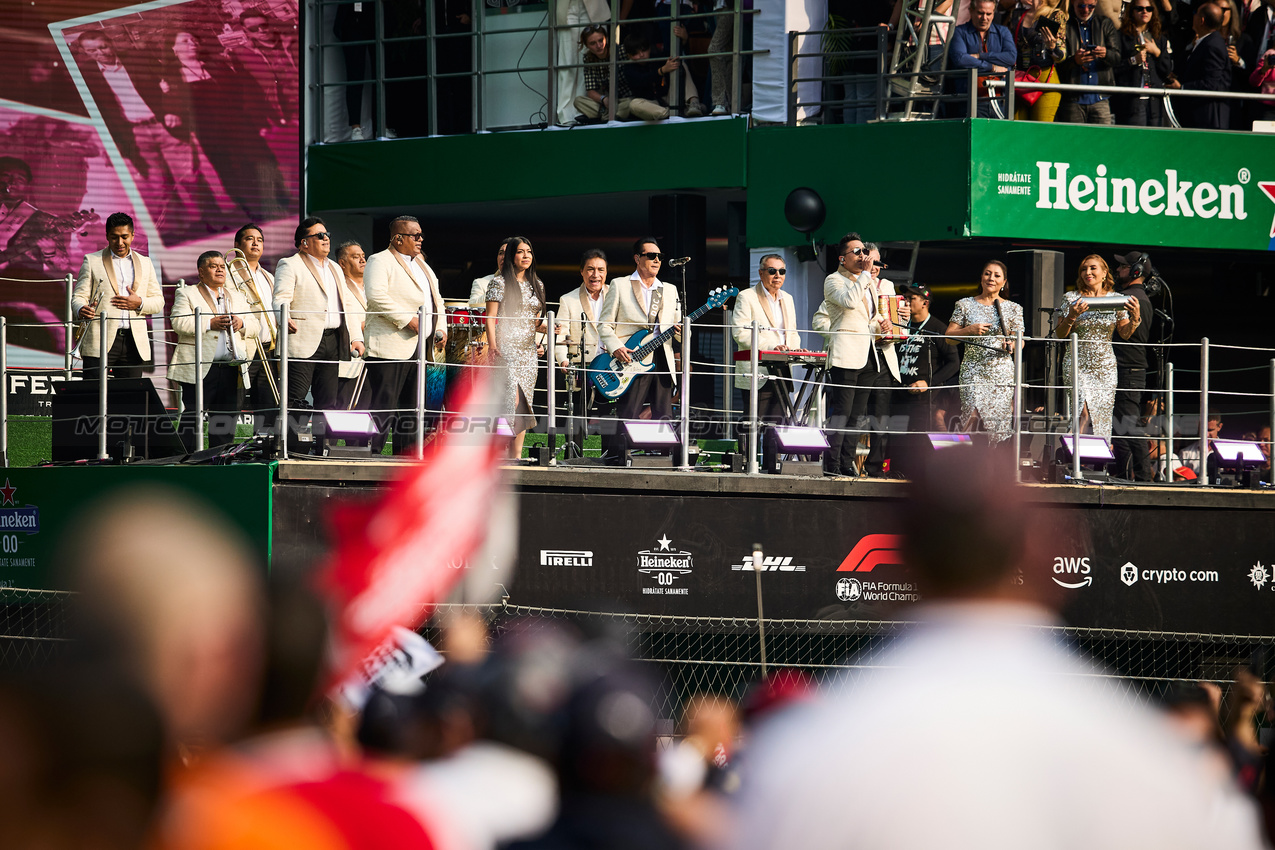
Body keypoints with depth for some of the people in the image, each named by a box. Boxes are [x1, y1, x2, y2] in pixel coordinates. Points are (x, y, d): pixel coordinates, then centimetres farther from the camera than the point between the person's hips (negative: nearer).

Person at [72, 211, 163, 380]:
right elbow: (78, 296, 4)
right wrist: (81, 310, -20)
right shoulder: (92, 261, 9)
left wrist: (140, 303, -5)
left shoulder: (145, 263, 18)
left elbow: (158, 301, 17)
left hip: (134, 342, 3)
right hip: (100, 340, -3)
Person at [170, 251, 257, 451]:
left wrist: (242, 324, -4)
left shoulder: (237, 297, 22)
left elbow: (254, 328, 19)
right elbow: (178, 323, -9)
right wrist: (209, 324, -16)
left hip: (232, 368, 5)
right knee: (192, 418, -8)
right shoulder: (187, 294, 7)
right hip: (199, 370, -5)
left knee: (226, 422, 4)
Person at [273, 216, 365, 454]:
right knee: (295, 399, -10)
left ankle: (323, 450, 9)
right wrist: (285, 318, -31)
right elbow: (281, 298, -10)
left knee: (328, 401, 6)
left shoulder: (335, 269, 24)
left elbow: (346, 306, 25)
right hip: (304, 342, -7)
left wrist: (356, 336, 14)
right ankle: (288, 449, -8)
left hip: (334, 343, 7)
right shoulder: (290, 265, 1)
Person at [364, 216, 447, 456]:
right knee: (384, 403, -11)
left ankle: (407, 453, 14)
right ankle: (371, 452, -11)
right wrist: (408, 320, -21)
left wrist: (441, 328, 10)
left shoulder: (422, 265, 23)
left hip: (420, 347, 9)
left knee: (412, 406, 10)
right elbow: (376, 296, -20)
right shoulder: (380, 262, -5)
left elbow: (436, 300, 27)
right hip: (391, 346, -9)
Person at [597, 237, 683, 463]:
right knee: (626, 417, -11)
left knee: (664, 417, 1)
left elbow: (676, 326, 18)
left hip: (662, 363, 5)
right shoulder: (620, 286, 7)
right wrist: (615, 348, -13)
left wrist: (681, 330, -6)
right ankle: (615, 460, -9)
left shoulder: (670, 290, 20)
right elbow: (605, 324, 4)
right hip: (630, 363, -4)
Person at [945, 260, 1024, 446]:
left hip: (1002, 372, 1)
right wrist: (969, 330, -11)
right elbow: (949, 337, 6)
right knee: (972, 415, -16)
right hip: (973, 370, -1)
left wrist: (1012, 345, -12)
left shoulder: (1013, 309, 11)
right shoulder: (965, 305, 9)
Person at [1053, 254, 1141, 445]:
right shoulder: (1071, 298, 3)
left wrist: (1135, 317, -15)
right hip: (1077, 364, -2)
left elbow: (1125, 334, 4)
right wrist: (1071, 316, -15)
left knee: (1102, 415, -1)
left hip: (1105, 366, 2)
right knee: (1085, 412, -20)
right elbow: (1060, 335, 2)